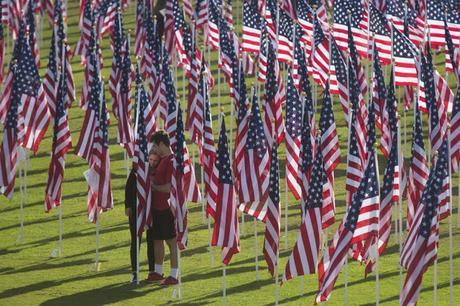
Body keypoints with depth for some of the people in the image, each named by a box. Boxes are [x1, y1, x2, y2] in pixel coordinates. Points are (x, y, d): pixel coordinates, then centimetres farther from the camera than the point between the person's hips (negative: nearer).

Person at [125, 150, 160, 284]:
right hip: (136, 209, -1)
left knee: (152, 241, 5)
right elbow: (129, 187, 1)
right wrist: (128, 206, -3)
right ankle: (134, 272, 5)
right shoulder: (138, 169, -4)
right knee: (135, 241, 1)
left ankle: (152, 271, 13)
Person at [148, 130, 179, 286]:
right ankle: (158, 272, 27)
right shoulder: (162, 160, 13)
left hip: (167, 208, -10)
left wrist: (153, 186, -10)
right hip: (158, 207, 10)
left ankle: (174, 276, 0)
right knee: (157, 239, 16)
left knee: (171, 241, -4)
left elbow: (169, 187, -22)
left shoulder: (171, 161, -17)